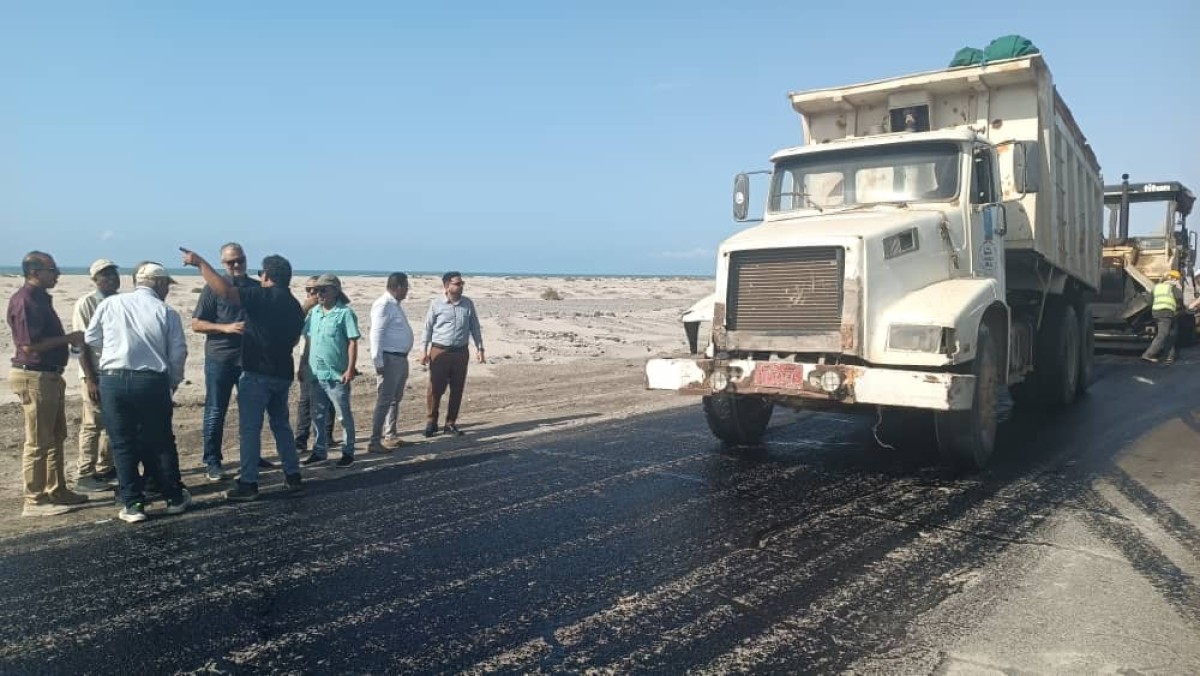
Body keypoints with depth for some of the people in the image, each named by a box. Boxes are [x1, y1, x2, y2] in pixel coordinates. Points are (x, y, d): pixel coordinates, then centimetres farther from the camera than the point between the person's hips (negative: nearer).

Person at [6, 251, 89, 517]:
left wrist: (69, 339, 9)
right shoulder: (24, 300, -17)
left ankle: (57, 491, 27)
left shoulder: (41, 298, 13)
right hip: (34, 377, -10)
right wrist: (68, 338, -16)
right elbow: (30, 345, -23)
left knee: (56, 437, 17)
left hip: (50, 375, 10)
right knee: (38, 442, -3)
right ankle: (34, 501, 5)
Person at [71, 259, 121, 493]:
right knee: (93, 425, -3)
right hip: (96, 373, -6)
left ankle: (105, 469, 25)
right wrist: (89, 379, -16)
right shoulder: (85, 304, -9)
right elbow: (81, 344, -11)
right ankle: (84, 476, 5)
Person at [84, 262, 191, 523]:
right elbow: (178, 353, -2)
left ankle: (132, 504, 12)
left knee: (122, 444, 9)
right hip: (152, 382, -1)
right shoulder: (166, 312, -2)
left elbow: (91, 338, 12)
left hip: (112, 380, 1)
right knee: (156, 443, 12)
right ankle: (175, 498, 21)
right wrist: (174, 381, 14)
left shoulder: (110, 304, 3)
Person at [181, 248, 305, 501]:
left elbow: (225, 291, -24)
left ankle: (248, 484, 2)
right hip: (282, 373, 7)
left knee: (250, 428, -1)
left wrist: (200, 262, -17)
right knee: (281, 424, 18)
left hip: (258, 373, -7)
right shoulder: (294, 306, 11)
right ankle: (293, 476, 19)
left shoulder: (263, 296, -13)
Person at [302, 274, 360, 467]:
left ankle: (348, 452, 15)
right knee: (318, 416, 16)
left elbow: (353, 342, -12)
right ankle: (320, 451, 27)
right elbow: (308, 341, 15)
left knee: (344, 416, 5)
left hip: (337, 376, -6)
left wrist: (350, 369, -17)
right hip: (315, 374, 6)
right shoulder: (313, 312, 9)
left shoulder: (345, 313, -10)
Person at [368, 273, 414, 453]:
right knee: (385, 401, -7)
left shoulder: (395, 305, 13)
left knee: (396, 399, 17)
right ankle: (375, 441, -3)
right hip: (389, 359, -10)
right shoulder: (383, 305, -16)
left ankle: (390, 436, 28)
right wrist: (378, 362, -23)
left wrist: (403, 357, 16)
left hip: (401, 358, 10)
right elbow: (376, 335, -21)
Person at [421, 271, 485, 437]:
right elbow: (428, 328, 3)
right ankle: (432, 422, 16)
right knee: (435, 388, -1)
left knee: (457, 390, 7)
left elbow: (474, 327, 11)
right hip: (440, 352, -3)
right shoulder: (436, 304, -2)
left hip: (461, 352, 3)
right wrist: (424, 351, 0)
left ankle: (450, 424, 19)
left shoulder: (468, 303, 5)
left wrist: (479, 348, 6)